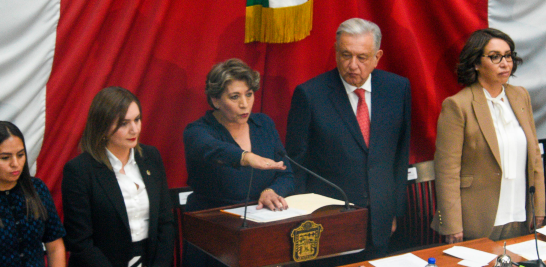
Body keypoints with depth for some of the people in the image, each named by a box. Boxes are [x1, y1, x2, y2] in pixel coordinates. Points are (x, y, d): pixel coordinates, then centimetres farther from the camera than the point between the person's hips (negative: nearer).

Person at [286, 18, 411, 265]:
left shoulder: (398, 88, 1)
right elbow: (296, 163, -5)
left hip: (379, 224, 3)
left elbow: (401, 152, 9)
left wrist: (395, 210, 9)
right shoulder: (309, 94, -10)